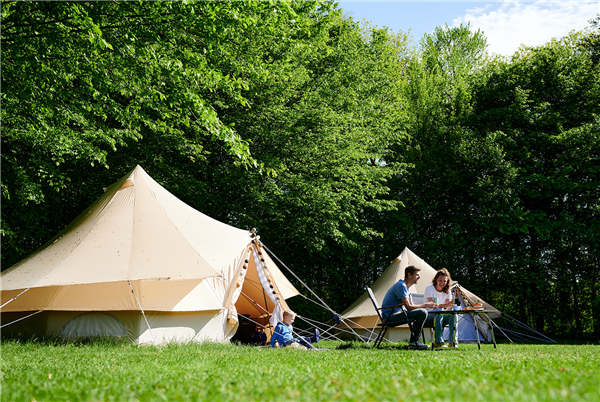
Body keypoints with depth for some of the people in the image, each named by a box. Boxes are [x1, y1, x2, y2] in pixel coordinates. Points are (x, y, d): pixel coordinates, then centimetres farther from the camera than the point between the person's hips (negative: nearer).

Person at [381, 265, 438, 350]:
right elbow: (408, 307, -17)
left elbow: (411, 305, 18)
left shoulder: (405, 286, 19)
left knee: (422, 312, 18)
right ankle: (413, 342, -14)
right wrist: (425, 305, -7)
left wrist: (428, 304, 7)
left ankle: (414, 340, 12)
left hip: (394, 315, 11)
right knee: (422, 312, -19)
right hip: (390, 316, -11)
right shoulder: (401, 286, -14)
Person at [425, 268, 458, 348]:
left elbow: (448, 306, -4)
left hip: (442, 315, 4)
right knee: (438, 315, -39)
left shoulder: (447, 291, 4)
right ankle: (438, 342, -35)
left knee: (453, 315, -29)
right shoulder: (429, 289, -13)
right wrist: (445, 305, -45)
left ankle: (453, 342, -26)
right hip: (429, 316, -4)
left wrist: (452, 305, -30)